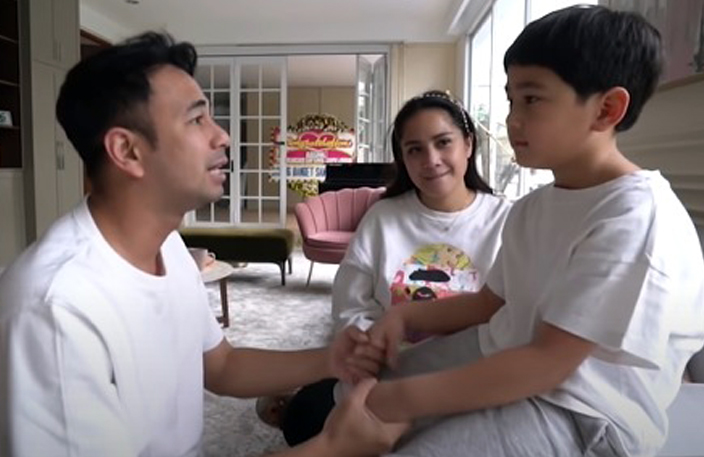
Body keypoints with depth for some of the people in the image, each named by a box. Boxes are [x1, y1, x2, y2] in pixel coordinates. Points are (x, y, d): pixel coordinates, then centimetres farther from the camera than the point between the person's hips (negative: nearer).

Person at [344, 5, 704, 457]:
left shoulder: (634, 218, -22)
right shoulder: (531, 207, 6)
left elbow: (549, 362, -26)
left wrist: (405, 398, -25)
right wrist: (403, 316, -3)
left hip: (577, 414, -7)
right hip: (497, 362, 8)